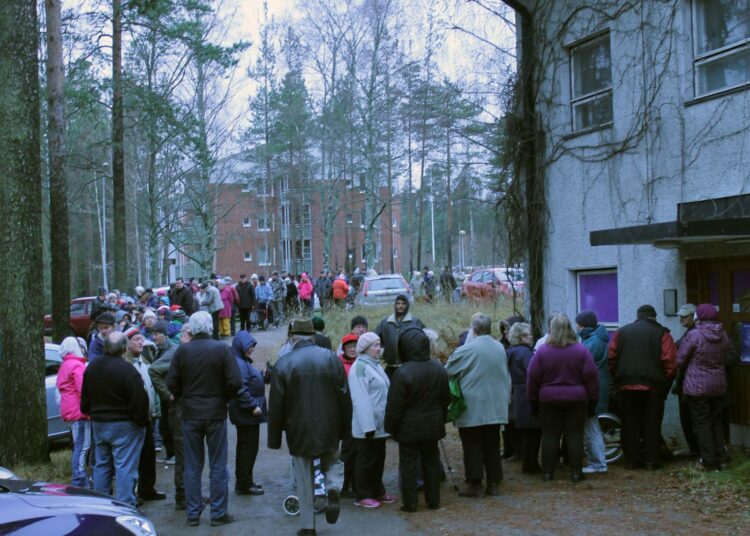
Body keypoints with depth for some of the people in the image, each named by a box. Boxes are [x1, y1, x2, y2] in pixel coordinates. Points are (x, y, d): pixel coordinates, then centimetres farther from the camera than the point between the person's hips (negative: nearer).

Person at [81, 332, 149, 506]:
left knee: (101, 465, 17)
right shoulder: (126, 369, -19)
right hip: (124, 426, -7)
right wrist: (141, 420, -8)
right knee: (125, 468, -4)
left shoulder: (91, 368, 7)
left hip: (98, 424, 7)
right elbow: (140, 400, -21)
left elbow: (85, 399, 17)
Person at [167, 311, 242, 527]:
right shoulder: (222, 349, -9)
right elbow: (234, 382, -13)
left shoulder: (182, 351, -5)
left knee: (192, 467, 10)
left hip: (190, 414, 2)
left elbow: (171, 383, -5)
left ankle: (193, 513, 15)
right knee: (218, 466, 7)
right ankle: (218, 513, 9)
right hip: (216, 412, -2)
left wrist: (184, 398, 10)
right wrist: (224, 398, 5)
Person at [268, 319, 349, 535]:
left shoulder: (283, 363, -8)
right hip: (329, 428, 1)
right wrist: (344, 428, 11)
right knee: (332, 462, 23)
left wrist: (274, 438, 3)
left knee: (304, 479, 11)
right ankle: (333, 488, -8)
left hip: (299, 430, -1)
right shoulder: (330, 357, -3)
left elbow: (276, 405, -6)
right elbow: (344, 397, 1)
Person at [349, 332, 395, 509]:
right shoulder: (360, 367, -16)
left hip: (379, 425, 9)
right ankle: (362, 496, 10)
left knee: (378, 459, 16)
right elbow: (360, 399, -22)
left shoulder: (375, 364, 14)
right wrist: (368, 426, -25)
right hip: (367, 426, -9)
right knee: (366, 461, 0)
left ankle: (377, 491, 27)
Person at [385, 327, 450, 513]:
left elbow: (394, 405, -15)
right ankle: (433, 500, 21)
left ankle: (410, 503, 9)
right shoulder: (439, 369, -1)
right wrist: (441, 419, 22)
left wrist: (390, 426, -3)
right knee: (431, 462, 15)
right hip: (433, 426, 5)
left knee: (408, 464, 4)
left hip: (409, 428, -5)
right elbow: (446, 399, 10)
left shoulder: (403, 373, -21)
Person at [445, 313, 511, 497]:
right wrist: (505, 397, 23)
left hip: (472, 408, -5)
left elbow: (447, 372, -6)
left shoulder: (465, 350, -15)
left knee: (472, 446, 3)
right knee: (492, 445, 12)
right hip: (496, 406, 5)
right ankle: (494, 483, 15)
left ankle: (475, 484, 4)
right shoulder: (500, 348, 3)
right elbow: (506, 377, 13)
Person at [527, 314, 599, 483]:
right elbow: (591, 376, -2)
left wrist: (533, 400, 7)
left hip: (548, 400, 0)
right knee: (575, 436, 5)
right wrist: (592, 400, 6)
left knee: (550, 436, 6)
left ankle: (548, 472, 9)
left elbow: (532, 377, -2)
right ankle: (575, 472, 5)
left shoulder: (542, 351, -4)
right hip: (576, 399, 0)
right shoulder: (581, 350, -3)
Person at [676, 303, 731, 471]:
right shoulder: (723, 336, 2)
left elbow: (680, 360, -10)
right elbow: (726, 359, 10)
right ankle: (722, 459, 18)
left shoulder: (694, 335, -17)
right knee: (716, 421, 16)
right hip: (719, 385, 6)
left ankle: (709, 462, 3)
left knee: (702, 423, 2)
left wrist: (686, 371, 11)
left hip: (697, 386, -6)